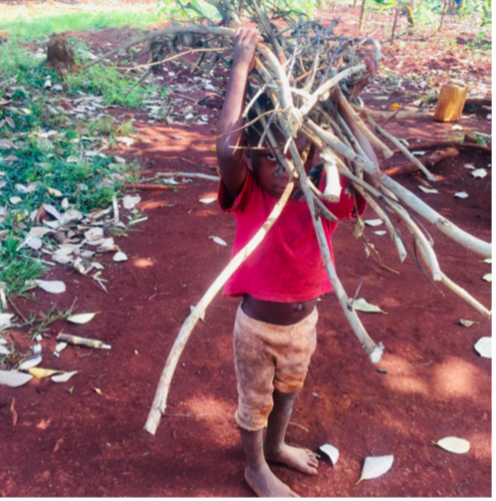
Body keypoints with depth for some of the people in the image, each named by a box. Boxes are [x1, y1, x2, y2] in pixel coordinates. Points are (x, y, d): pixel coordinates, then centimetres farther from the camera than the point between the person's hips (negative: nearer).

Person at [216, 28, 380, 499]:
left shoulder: (321, 197, -14)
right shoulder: (247, 198, -23)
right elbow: (226, 150, -42)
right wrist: (241, 67, -35)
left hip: (304, 321, 4)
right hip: (258, 325, -4)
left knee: (287, 391, 29)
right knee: (255, 401, 21)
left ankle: (276, 445, 59)